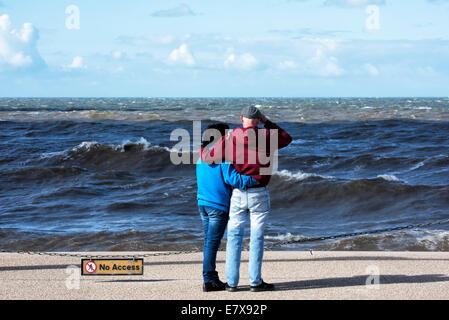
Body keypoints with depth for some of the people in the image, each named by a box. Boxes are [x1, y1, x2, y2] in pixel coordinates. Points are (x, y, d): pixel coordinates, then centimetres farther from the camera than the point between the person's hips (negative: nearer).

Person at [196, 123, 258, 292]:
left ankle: (211, 278, 19)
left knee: (209, 242, 14)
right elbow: (234, 179, -22)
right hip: (218, 205, -8)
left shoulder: (201, 157, 10)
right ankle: (209, 280, -2)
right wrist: (257, 179, -18)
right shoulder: (223, 159, -15)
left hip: (203, 203, 8)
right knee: (212, 242, -4)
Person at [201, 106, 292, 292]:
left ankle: (232, 281, 7)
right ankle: (255, 281, 2)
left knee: (234, 236, 9)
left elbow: (209, 158, -6)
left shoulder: (230, 139, -4)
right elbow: (286, 139, 17)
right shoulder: (267, 137, -4)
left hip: (238, 194, 1)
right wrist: (267, 123, 21)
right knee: (257, 237, 3)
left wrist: (203, 151, 16)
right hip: (259, 194, -1)